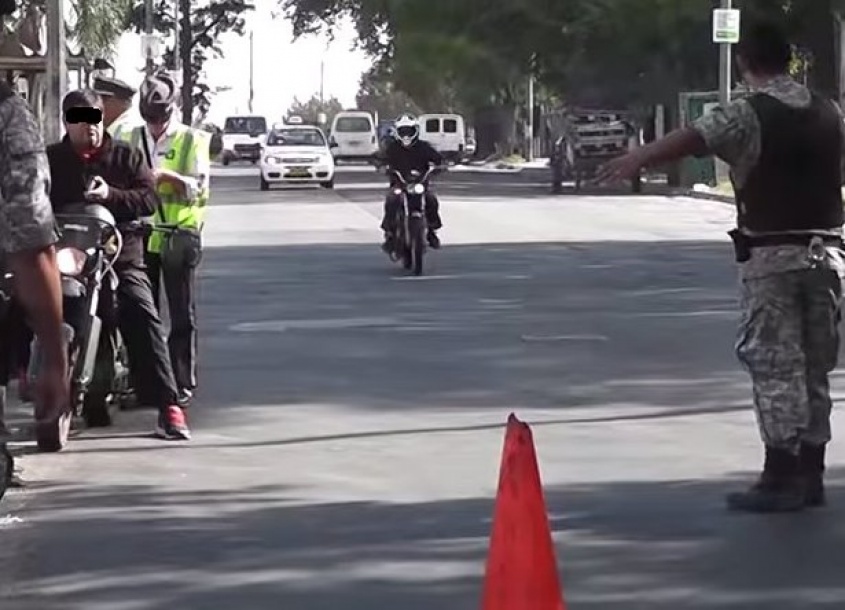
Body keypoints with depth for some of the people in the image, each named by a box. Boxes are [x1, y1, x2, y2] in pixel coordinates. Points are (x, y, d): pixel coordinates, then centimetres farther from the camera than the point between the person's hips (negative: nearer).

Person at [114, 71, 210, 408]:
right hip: (139, 235, 3)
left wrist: (169, 177, -25)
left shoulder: (191, 140, 2)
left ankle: (183, 382, 4)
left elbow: (200, 187, -8)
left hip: (179, 236, -3)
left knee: (182, 314, 0)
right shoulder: (130, 140, 12)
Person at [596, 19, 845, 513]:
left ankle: (783, 477, 0)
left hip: (772, 255, -5)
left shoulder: (748, 115, -9)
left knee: (775, 366, 0)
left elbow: (691, 138, -25)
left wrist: (638, 159, -35)